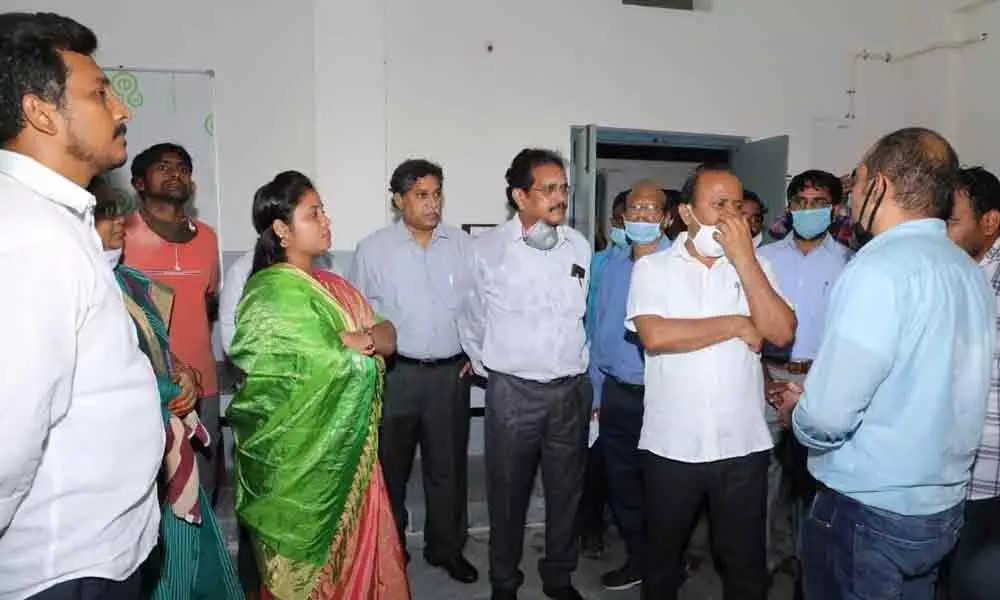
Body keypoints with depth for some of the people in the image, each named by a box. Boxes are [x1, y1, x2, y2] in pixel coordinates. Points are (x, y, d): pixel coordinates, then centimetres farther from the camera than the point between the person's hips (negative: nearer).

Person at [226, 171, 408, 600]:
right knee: (310, 559, 8)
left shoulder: (327, 284, 10)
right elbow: (329, 369, -25)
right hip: (301, 453, -8)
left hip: (343, 448, 8)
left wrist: (362, 338, -17)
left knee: (347, 547, 19)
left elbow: (388, 336, 3)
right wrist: (358, 347, -6)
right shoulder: (276, 292, -18)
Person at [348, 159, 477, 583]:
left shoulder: (462, 244, 2)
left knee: (448, 468, 13)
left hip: (451, 373, 2)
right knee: (390, 469, 13)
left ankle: (447, 549, 32)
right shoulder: (373, 249, -4)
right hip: (395, 374, -1)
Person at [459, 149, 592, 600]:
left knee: (567, 491, 16)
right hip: (513, 391, -3)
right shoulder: (487, 248, -7)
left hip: (572, 389, 3)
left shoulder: (579, 246, 1)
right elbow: (472, 318, 4)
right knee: (508, 494, 11)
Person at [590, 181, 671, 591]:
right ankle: (639, 558, 36)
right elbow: (599, 326, 10)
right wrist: (596, 389, 10)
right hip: (616, 392, 5)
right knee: (621, 482, 15)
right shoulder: (612, 263, 7)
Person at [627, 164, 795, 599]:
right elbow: (655, 335, -20)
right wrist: (737, 324, -12)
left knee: (745, 561, 18)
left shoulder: (754, 265, 4)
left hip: (743, 445, 2)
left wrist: (743, 258, -12)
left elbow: (781, 333, -10)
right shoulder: (652, 267, -4)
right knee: (662, 556, 19)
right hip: (671, 445, -2)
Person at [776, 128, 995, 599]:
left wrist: (798, 413, -5)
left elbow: (828, 415, -27)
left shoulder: (880, 267, -22)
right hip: (942, 507, 8)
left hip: (868, 513, -8)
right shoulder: (969, 272, 5)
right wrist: (813, 396, 11)